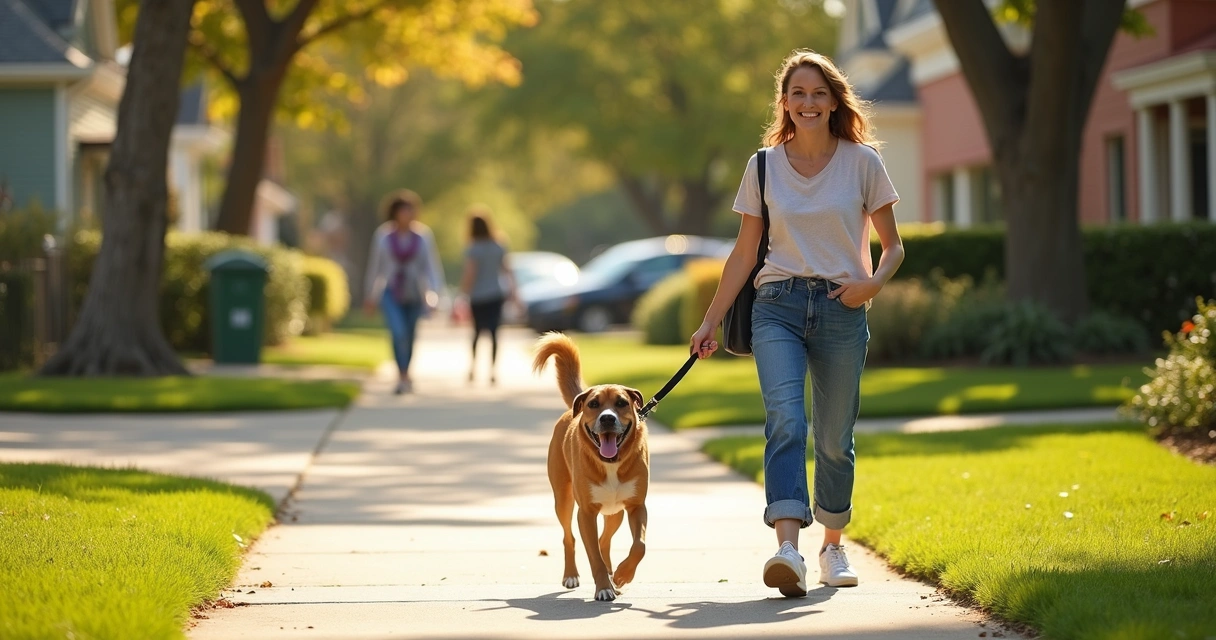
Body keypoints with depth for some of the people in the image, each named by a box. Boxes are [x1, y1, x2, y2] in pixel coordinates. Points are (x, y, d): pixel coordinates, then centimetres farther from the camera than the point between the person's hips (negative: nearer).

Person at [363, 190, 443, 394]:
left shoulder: (423, 238, -3)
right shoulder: (383, 237, -3)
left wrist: (433, 295, -11)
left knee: (409, 338, 11)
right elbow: (375, 266, 6)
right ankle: (403, 378, -19)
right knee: (398, 333, -22)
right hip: (391, 293, -1)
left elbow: (430, 268, -1)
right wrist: (370, 295, 11)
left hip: (413, 295, 1)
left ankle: (403, 378, 30)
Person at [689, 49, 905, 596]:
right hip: (778, 305, 0)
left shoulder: (862, 162, 3)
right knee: (786, 418, -21)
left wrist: (874, 282, -13)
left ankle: (832, 546, 29)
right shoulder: (764, 166, 6)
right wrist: (710, 323, 8)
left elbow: (893, 246, 8)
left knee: (834, 438, 7)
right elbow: (744, 253, 12)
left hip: (841, 310, 0)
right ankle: (788, 548, -34)